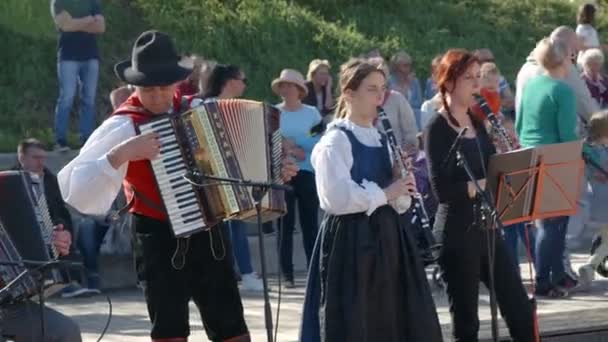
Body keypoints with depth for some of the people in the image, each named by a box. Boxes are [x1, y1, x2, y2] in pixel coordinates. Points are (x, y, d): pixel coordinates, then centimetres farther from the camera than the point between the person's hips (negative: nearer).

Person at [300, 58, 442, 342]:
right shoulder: (335, 140, -10)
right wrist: (384, 193, -16)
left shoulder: (381, 139, 14)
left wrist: (401, 182, -4)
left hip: (386, 236, 8)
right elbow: (338, 199, -23)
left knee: (396, 319, 7)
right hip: (351, 240, -8)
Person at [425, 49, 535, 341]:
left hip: (487, 229, 7)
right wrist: (487, 184, -23)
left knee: (521, 313, 7)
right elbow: (443, 189, -20)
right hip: (457, 233, -7)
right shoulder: (438, 128, -11)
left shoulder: (477, 123, 12)